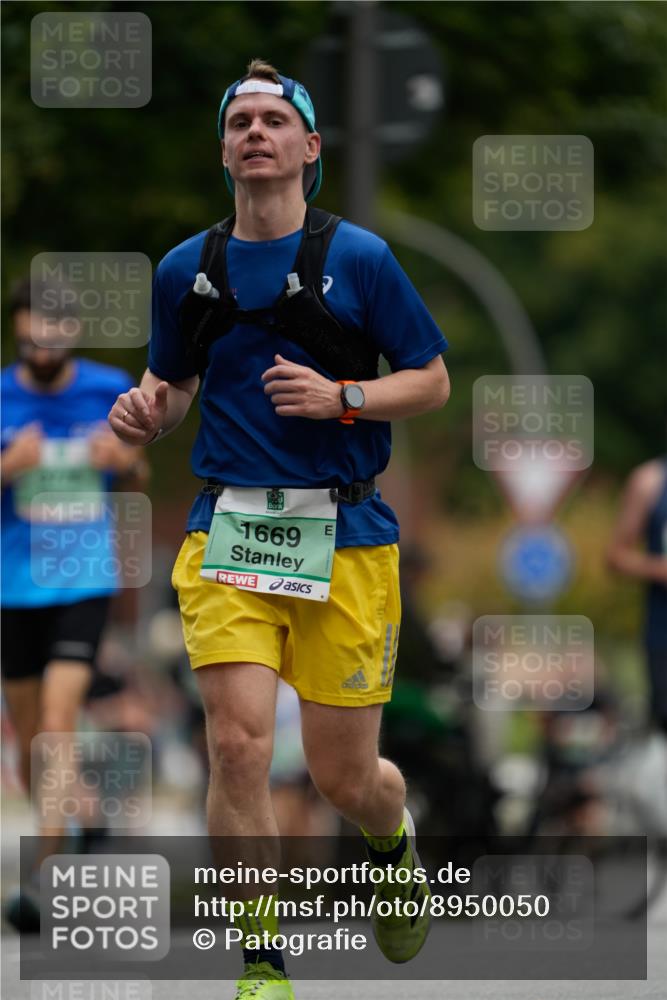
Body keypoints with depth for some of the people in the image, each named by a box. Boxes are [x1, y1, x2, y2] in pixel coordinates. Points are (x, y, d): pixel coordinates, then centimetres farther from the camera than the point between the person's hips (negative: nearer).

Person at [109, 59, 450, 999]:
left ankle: (394, 842, 43)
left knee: (344, 776, 5)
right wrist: (146, 410, -2)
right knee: (239, 742, -17)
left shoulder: (359, 258, -1)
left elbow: (432, 383, 4)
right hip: (228, 529, 1)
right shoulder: (186, 269, 8)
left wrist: (341, 397, -14)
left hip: (345, 538, -1)